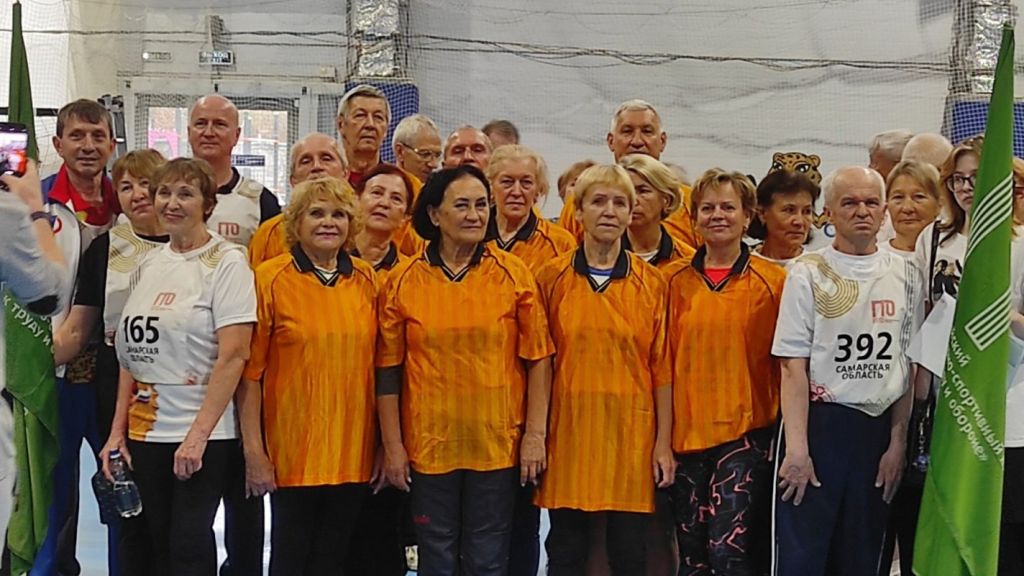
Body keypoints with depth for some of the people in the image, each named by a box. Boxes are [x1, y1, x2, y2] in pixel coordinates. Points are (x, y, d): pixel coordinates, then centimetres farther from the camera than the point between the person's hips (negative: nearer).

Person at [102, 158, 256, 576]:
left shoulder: (226, 261, -8)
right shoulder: (149, 264, 11)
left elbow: (234, 355, -15)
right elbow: (132, 356, 14)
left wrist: (198, 434, -18)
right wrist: (118, 430, 8)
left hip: (205, 435, -6)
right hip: (145, 432, 6)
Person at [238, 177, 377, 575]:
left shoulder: (367, 281, 5)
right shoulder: (271, 279, -6)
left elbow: (378, 365, 11)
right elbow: (250, 370, -7)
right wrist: (253, 449, -10)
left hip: (352, 452, 3)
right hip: (292, 450, -3)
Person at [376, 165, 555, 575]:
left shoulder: (514, 275, -1)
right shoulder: (403, 281, -1)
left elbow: (538, 359, 0)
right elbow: (388, 371, 2)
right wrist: (392, 446, -1)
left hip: (496, 445, 0)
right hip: (428, 445, 1)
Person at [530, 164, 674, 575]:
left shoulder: (651, 284, 3)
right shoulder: (553, 278, 2)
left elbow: (661, 368, 3)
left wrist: (664, 443, 0)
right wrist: (534, 434, -4)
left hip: (631, 434, 0)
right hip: (568, 432, 0)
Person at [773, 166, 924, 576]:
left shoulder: (906, 275, 7)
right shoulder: (808, 273, -2)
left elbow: (909, 365, 8)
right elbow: (793, 367, -7)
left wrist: (898, 441, 3)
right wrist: (797, 448, -13)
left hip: (879, 427, 3)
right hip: (819, 422, -3)